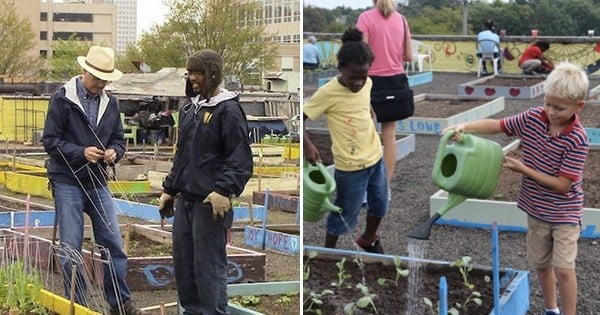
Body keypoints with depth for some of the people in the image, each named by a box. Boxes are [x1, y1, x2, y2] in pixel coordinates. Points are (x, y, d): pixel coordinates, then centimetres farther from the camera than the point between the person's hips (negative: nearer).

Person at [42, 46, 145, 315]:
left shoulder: (110, 102, 8)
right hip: (68, 183, -4)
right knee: (71, 249, 0)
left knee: (113, 244, 5)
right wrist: (81, 152, -21)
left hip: (98, 183, 5)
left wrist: (114, 152, -10)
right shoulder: (62, 98, -8)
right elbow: (50, 140, -9)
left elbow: (118, 139, 13)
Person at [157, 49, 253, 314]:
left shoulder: (228, 110, -9)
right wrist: (169, 189, 23)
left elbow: (240, 158, -16)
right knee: (183, 263, 14)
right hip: (185, 200, 8)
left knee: (209, 266, -5)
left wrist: (224, 190, -26)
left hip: (210, 203, -8)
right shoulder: (189, 109, 16)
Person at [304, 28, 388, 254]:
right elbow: (301, 117, -19)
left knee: (379, 205, 24)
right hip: (351, 166, -6)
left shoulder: (368, 83, -4)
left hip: (375, 157, 6)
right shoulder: (328, 93, -22)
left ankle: (368, 240, 50)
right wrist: (307, 145, -30)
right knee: (345, 214, 8)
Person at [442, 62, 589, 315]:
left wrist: (524, 169, -24)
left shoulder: (577, 139, -25)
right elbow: (497, 125, 0)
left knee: (563, 269, -7)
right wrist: (464, 127, -17)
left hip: (564, 213, -6)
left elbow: (562, 185, -24)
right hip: (536, 209, 6)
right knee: (540, 264, 17)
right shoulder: (532, 118, -10)